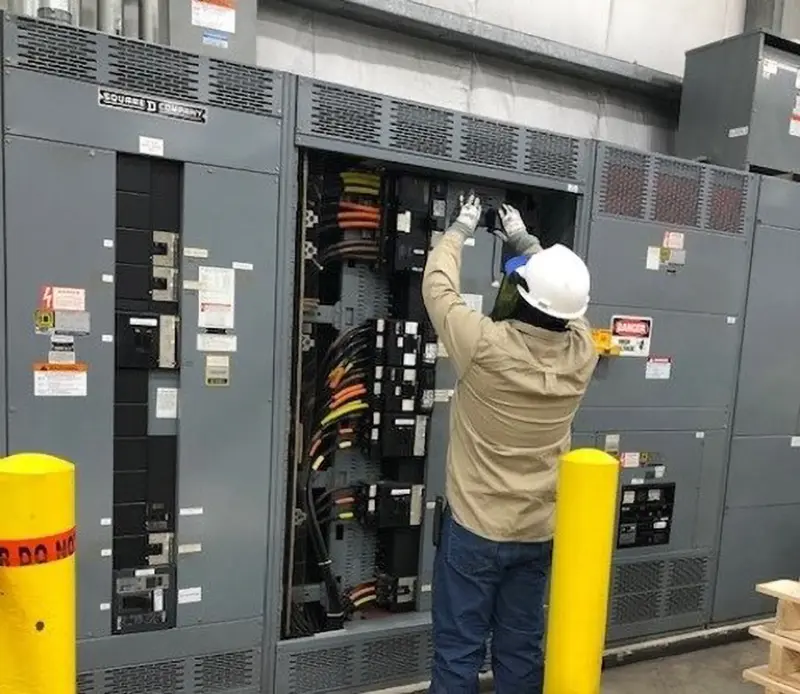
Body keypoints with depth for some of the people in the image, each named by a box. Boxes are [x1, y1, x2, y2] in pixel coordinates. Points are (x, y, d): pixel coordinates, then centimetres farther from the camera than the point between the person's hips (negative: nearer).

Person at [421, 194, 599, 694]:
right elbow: (564, 300, 12)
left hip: (475, 528, -4)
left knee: (459, 652, 10)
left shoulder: (486, 345, -22)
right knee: (522, 649, 18)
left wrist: (460, 230, 11)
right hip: (539, 531, 5)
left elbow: (438, 286, -5)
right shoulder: (582, 352, -9)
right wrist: (525, 241, 22)